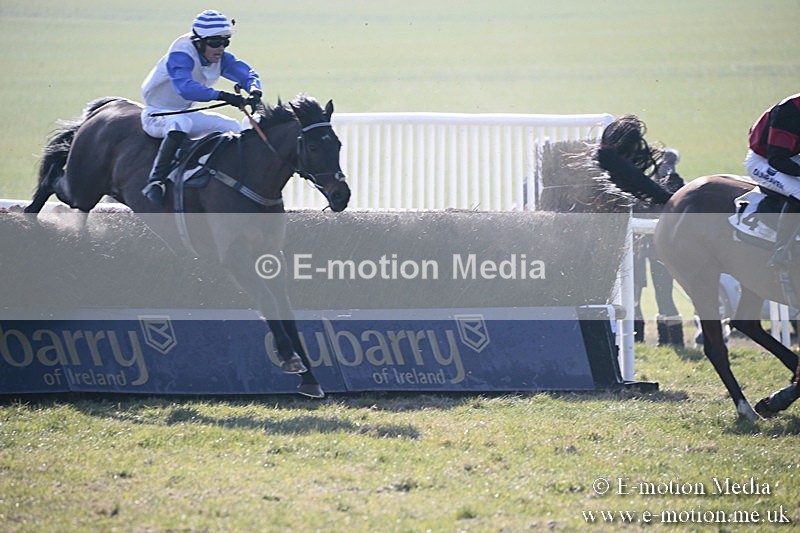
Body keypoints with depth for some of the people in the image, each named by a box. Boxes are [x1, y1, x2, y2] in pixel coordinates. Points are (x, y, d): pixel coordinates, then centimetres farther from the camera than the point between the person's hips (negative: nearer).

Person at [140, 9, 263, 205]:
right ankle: (154, 182, -46)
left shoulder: (221, 58, -5)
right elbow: (185, 87, -45)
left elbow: (247, 73, -4)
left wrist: (254, 91, -29)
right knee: (181, 123, -40)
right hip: (156, 115, -8)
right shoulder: (180, 55, -28)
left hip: (185, 114, 8)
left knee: (232, 127, 1)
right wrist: (221, 96, -54)